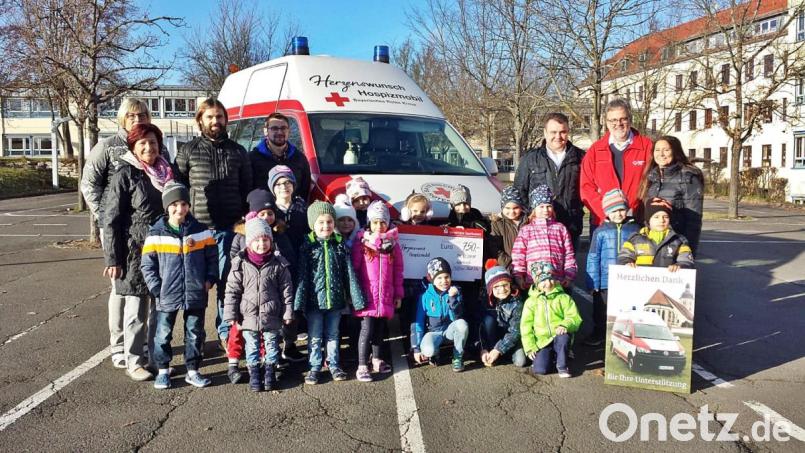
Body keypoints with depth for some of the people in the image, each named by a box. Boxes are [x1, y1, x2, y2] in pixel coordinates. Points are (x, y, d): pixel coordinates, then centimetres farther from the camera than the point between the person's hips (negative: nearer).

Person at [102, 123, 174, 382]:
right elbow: (111, 220, -8)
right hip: (135, 253, -5)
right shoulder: (125, 175, -7)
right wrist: (113, 259, -13)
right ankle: (134, 362, 14)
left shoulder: (166, 173, 10)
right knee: (136, 311, 2)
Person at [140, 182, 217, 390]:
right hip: (167, 296, -1)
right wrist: (156, 288, -7)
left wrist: (209, 280, -3)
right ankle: (163, 371, 26)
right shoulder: (156, 234, -4)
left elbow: (212, 258, 7)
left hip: (196, 295, 1)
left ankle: (193, 371, 24)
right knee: (163, 334, 9)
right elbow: (147, 265, -1)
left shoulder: (201, 231, 0)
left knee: (195, 334, 10)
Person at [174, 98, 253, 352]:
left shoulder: (237, 151, 12)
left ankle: (225, 333, 15)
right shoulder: (188, 150, 6)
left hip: (229, 227, 1)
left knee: (226, 282, 5)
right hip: (197, 226, -1)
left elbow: (248, 188, 13)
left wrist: (243, 218, 3)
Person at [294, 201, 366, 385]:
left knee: (333, 335, 15)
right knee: (314, 337, 9)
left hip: (335, 299, 2)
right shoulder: (307, 247, -6)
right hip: (315, 299, -2)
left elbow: (349, 273, 1)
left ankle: (334, 366, 28)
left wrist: (356, 298, 0)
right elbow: (302, 276, -7)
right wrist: (300, 301, -11)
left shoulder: (340, 246, 0)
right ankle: (314, 367, 22)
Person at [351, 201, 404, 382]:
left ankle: (377, 360, 31)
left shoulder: (392, 243, 7)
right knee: (367, 329, -5)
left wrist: (398, 294, 10)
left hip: (386, 296, 4)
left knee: (379, 328, 15)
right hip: (367, 295, -4)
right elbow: (353, 268, -3)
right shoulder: (361, 242, -3)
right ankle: (362, 366, 3)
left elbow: (398, 271, 11)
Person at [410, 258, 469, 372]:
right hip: (433, 332, -2)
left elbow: (456, 318, -14)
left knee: (462, 324, -32)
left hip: (450, 330, 2)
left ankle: (458, 358, -9)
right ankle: (434, 353, 5)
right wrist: (416, 348, -8)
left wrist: (452, 298, -27)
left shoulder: (455, 292, -6)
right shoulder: (425, 296, -10)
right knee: (428, 350, -35)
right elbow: (418, 322, -6)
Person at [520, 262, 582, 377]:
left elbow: (575, 318, -4)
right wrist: (530, 347, -6)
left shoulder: (564, 298, 4)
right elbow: (526, 325, 3)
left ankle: (562, 366, -11)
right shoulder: (531, 301, 4)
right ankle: (549, 357, 14)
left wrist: (565, 325, -26)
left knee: (564, 336, -36)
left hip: (559, 339, 0)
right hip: (541, 341, 0)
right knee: (539, 369, -22)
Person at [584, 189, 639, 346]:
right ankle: (598, 334, 33)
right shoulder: (600, 231, -4)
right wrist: (593, 282, -6)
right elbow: (593, 258, -3)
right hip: (604, 282, 0)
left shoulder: (635, 230, -1)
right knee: (601, 311, 14)